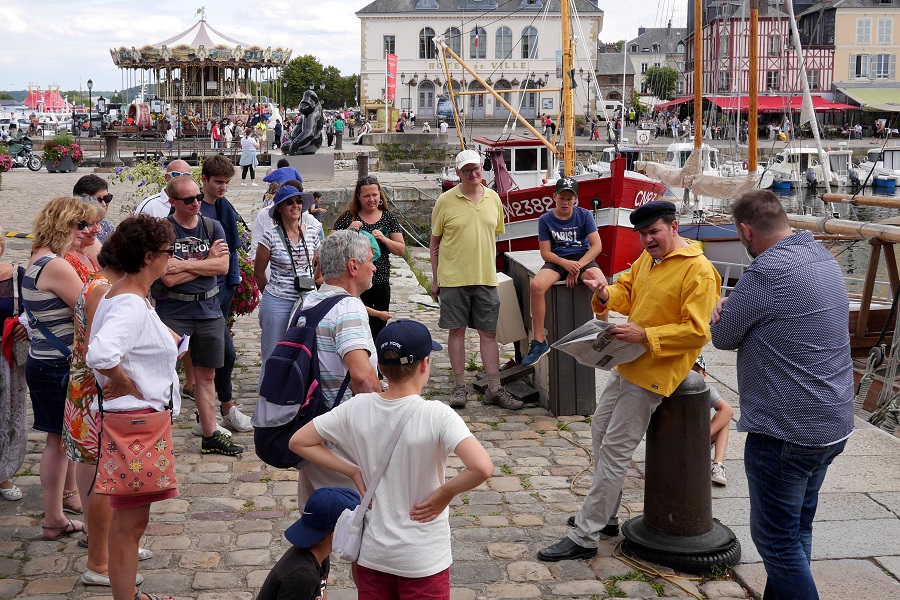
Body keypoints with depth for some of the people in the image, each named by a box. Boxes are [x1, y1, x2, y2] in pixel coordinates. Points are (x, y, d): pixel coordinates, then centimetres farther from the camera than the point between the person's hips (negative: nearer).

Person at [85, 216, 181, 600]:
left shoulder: (124, 296, 11)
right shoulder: (131, 304, -21)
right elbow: (100, 354, -38)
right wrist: (129, 387, -22)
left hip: (142, 416, 11)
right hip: (134, 417, -11)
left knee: (130, 518, 19)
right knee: (131, 520, -3)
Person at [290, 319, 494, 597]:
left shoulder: (357, 409, -8)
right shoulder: (436, 415, -21)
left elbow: (299, 442, 1)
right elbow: (482, 468, -33)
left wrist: (353, 471, 1)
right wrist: (445, 493, -16)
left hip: (372, 554, 4)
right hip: (423, 560, -4)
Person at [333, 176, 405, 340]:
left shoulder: (389, 218, 7)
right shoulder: (348, 217, 0)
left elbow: (401, 250, 6)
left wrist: (384, 239, -11)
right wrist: (348, 231, -15)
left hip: (381, 282, 3)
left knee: (378, 330, 9)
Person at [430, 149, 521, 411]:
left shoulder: (493, 198, 7)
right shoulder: (446, 201, -2)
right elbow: (435, 242, 2)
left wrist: (489, 269, 11)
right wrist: (435, 279, 1)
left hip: (485, 278, 2)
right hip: (453, 278, -2)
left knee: (489, 333, 4)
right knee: (456, 330, 5)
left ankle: (494, 389, 10)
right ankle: (459, 387, 15)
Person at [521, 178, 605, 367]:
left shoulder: (584, 215, 3)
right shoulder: (545, 220, 4)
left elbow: (596, 245, -3)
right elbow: (545, 252, 1)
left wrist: (577, 267, -16)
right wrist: (565, 263, -19)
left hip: (583, 258, -1)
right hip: (557, 260, 1)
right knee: (536, 286, -32)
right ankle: (539, 342, -24)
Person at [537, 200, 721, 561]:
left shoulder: (698, 271, -18)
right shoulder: (647, 259, 9)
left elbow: (697, 331, -22)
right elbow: (626, 291, 17)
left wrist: (644, 336, -26)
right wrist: (605, 294, -7)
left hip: (652, 373, -9)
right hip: (627, 363, 10)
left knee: (614, 451, -7)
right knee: (600, 432, 18)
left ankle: (584, 538, -1)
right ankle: (603, 513, 34)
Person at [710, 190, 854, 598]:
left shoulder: (766, 272, -21)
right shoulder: (822, 257, 8)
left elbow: (724, 337, -11)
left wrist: (721, 314, 8)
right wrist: (737, 310, -2)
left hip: (786, 433, -9)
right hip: (833, 425, 9)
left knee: (776, 537, 3)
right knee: (797, 530, 19)